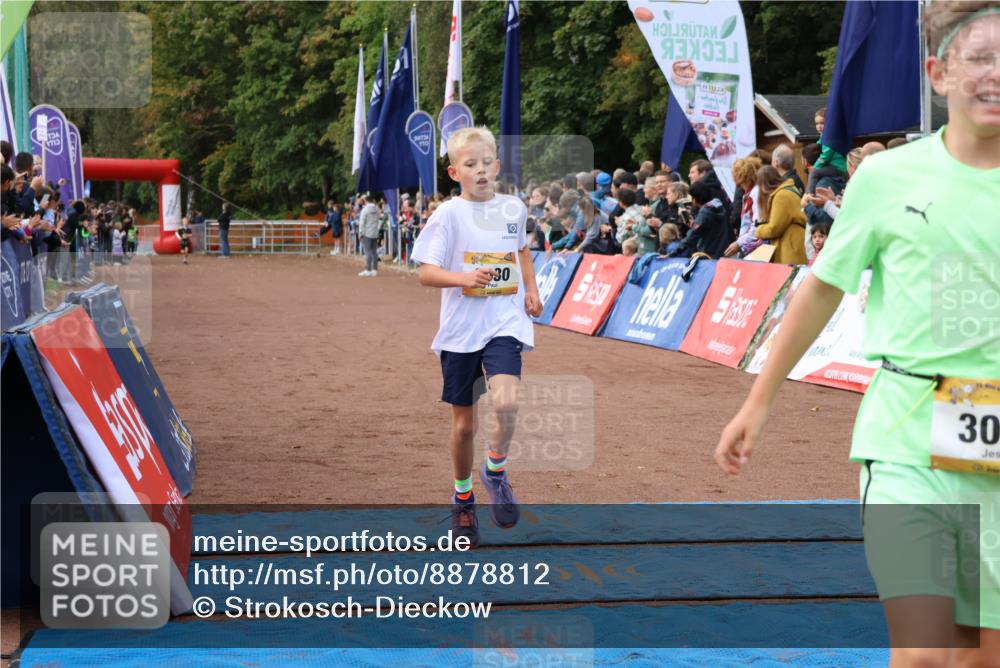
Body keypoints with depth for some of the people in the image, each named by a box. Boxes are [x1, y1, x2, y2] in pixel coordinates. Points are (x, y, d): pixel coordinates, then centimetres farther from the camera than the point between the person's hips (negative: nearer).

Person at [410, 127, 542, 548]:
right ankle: (463, 499, 30)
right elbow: (426, 272, -11)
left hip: (505, 324, 1)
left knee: (506, 403, -24)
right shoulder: (449, 215, -6)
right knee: (464, 424, 8)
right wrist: (464, 278, -28)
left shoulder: (513, 208, 6)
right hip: (461, 328, -1)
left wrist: (530, 289, 15)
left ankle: (495, 470, 4)